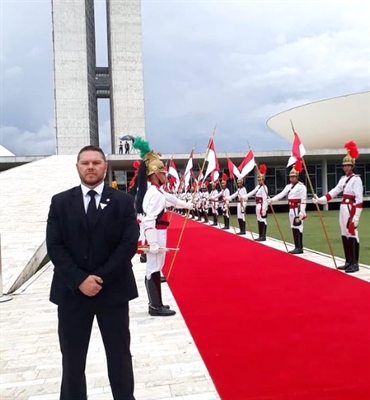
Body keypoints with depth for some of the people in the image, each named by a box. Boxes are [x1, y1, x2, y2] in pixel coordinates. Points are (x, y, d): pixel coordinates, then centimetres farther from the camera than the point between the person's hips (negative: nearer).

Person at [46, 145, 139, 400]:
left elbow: (130, 243, -8)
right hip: (72, 292, 1)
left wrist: (101, 278, -15)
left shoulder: (123, 201, 0)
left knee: (119, 355, 13)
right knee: (72, 358, 13)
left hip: (113, 290, -1)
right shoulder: (60, 202, 3)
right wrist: (79, 280, -14)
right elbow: (54, 246, -3)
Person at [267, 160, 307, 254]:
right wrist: (271, 200, -2)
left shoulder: (301, 186, -11)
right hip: (291, 210, 8)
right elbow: (281, 194, 8)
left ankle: (300, 248, -3)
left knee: (298, 228, -7)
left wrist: (302, 212, -20)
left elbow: (303, 200, -15)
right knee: (294, 228, 9)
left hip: (298, 209, -8)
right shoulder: (288, 186, 14)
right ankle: (297, 247, 16)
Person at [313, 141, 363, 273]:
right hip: (343, 208, 9)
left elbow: (359, 199, -16)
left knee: (352, 234, -5)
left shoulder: (356, 179, -11)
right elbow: (334, 191, 10)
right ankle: (348, 262, 20)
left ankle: (355, 264, 3)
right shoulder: (343, 178, 13)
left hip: (351, 209, -8)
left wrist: (357, 216, -20)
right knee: (344, 235, 11)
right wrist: (320, 199, 1)